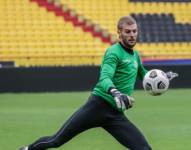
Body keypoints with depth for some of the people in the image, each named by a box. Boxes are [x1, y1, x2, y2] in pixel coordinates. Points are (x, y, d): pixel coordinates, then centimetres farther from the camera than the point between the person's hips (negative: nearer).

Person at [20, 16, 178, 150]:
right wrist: (115, 93, -46)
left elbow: (143, 74, 41)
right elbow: (104, 78, -26)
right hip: (98, 105, -6)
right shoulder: (114, 52, -7)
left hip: (116, 115, 6)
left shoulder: (135, 55, 17)